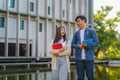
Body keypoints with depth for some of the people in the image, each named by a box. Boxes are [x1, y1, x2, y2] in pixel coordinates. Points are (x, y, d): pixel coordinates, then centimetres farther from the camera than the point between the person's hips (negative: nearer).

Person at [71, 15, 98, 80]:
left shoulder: (91, 31, 5)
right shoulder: (76, 33, 15)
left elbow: (96, 42, -1)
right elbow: (72, 44, 12)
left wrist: (87, 45, -17)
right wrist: (79, 46, -9)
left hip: (89, 57, -3)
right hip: (79, 58, 3)